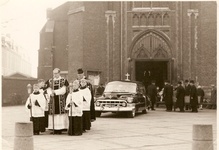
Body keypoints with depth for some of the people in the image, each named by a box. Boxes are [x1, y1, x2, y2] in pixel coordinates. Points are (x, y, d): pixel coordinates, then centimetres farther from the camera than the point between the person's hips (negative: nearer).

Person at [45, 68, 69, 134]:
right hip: (53, 100, 3)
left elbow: (63, 90, -7)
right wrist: (51, 93, -16)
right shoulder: (50, 81, 14)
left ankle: (60, 129, -6)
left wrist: (55, 91, -14)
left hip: (61, 101, -3)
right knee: (53, 113, -1)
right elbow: (48, 89, 6)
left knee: (61, 113, -8)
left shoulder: (64, 81, 3)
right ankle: (55, 129, 3)